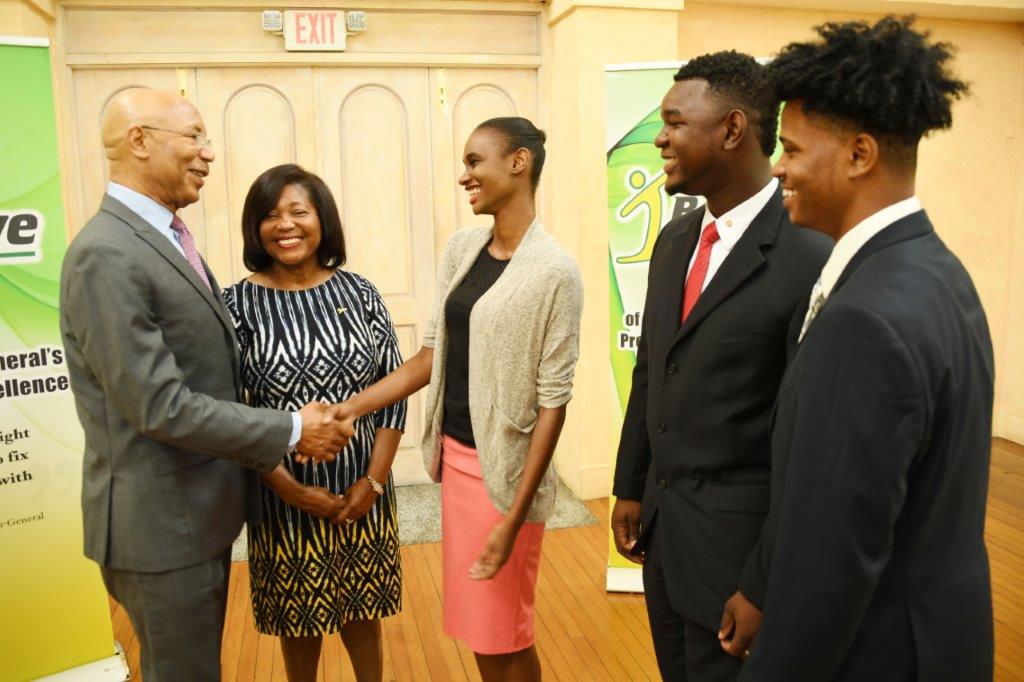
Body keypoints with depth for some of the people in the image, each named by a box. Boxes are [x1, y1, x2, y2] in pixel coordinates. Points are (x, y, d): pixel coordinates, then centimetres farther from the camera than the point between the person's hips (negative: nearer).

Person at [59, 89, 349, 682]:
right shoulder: (106, 256, -22)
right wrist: (291, 431, -18)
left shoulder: (167, 239, 9)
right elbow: (161, 407, -25)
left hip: (203, 510, 9)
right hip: (160, 524, -9)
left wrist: (298, 418, 4)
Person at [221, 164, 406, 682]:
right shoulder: (238, 304, -9)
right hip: (286, 498, -1)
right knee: (299, 615, 17)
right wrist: (293, 490, -14)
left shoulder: (359, 293, -2)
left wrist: (373, 480, -8)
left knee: (362, 608, 19)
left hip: (363, 491, 2)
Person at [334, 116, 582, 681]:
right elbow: (431, 357, 6)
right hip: (453, 456, 6)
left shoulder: (554, 271, -16)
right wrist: (346, 411, -4)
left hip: (504, 469, -6)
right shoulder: (461, 248, 5)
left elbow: (553, 401, -16)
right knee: (476, 627, 20)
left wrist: (514, 517, -17)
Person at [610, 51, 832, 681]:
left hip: (738, 542, -7)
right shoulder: (675, 239, 4)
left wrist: (767, 589, -17)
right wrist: (631, 488, 13)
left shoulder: (810, 259, -21)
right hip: (660, 523, 7)